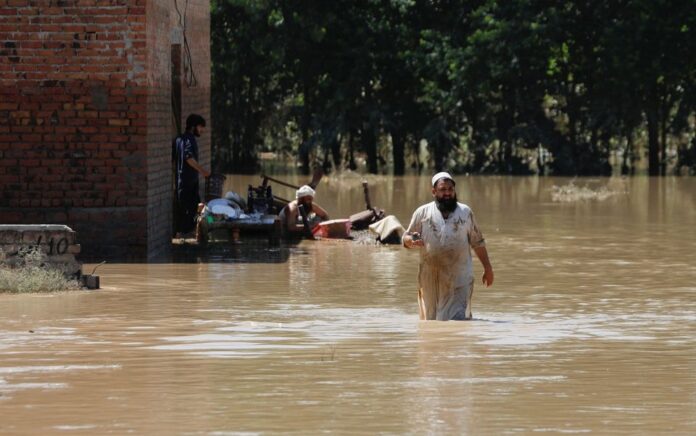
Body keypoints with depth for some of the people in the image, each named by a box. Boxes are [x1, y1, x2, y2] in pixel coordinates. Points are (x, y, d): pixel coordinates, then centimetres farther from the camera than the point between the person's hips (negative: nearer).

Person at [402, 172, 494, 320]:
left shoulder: (465, 212, 9)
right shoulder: (422, 212, 5)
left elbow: (477, 242, 14)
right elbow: (405, 239, 9)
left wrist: (487, 268, 12)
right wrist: (412, 241, -15)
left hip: (459, 279, -1)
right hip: (431, 278, 1)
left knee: (459, 318, -9)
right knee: (431, 317, 6)